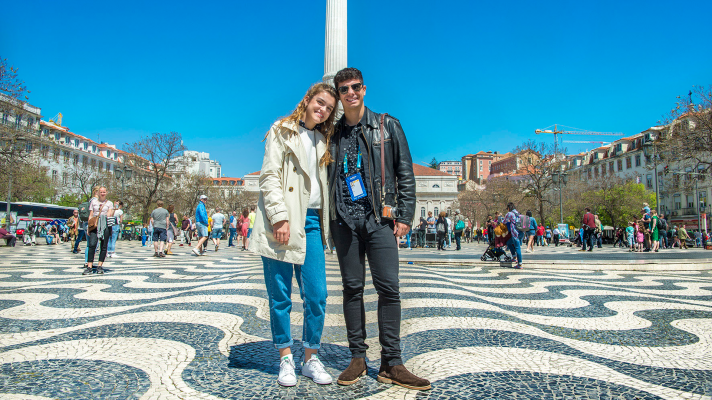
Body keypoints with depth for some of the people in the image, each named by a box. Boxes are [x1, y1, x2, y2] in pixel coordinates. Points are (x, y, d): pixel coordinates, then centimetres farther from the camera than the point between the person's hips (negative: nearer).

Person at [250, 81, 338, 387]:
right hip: (282, 221, -4)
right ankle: (285, 358, 16)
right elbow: (269, 176, -5)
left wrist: (325, 223, 9)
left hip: (311, 221, 4)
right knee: (280, 296, 2)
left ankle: (310, 358, 14)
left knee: (317, 295, -1)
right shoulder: (282, 131, 5)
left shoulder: (324, 141, 20)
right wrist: (280, 217, -16)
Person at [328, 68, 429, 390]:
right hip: (344, 220, 2)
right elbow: (326, 179, 17)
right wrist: (326, 221, 8)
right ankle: (358, 358, 16)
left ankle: (391, 364, 4)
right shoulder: (333, 134, 14)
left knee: (389, 288, -5)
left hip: (380, 218, -2)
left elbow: (405, 174, 6)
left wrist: (404, 216, -2)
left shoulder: (388, 126, 9)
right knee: (352, 288, 5)